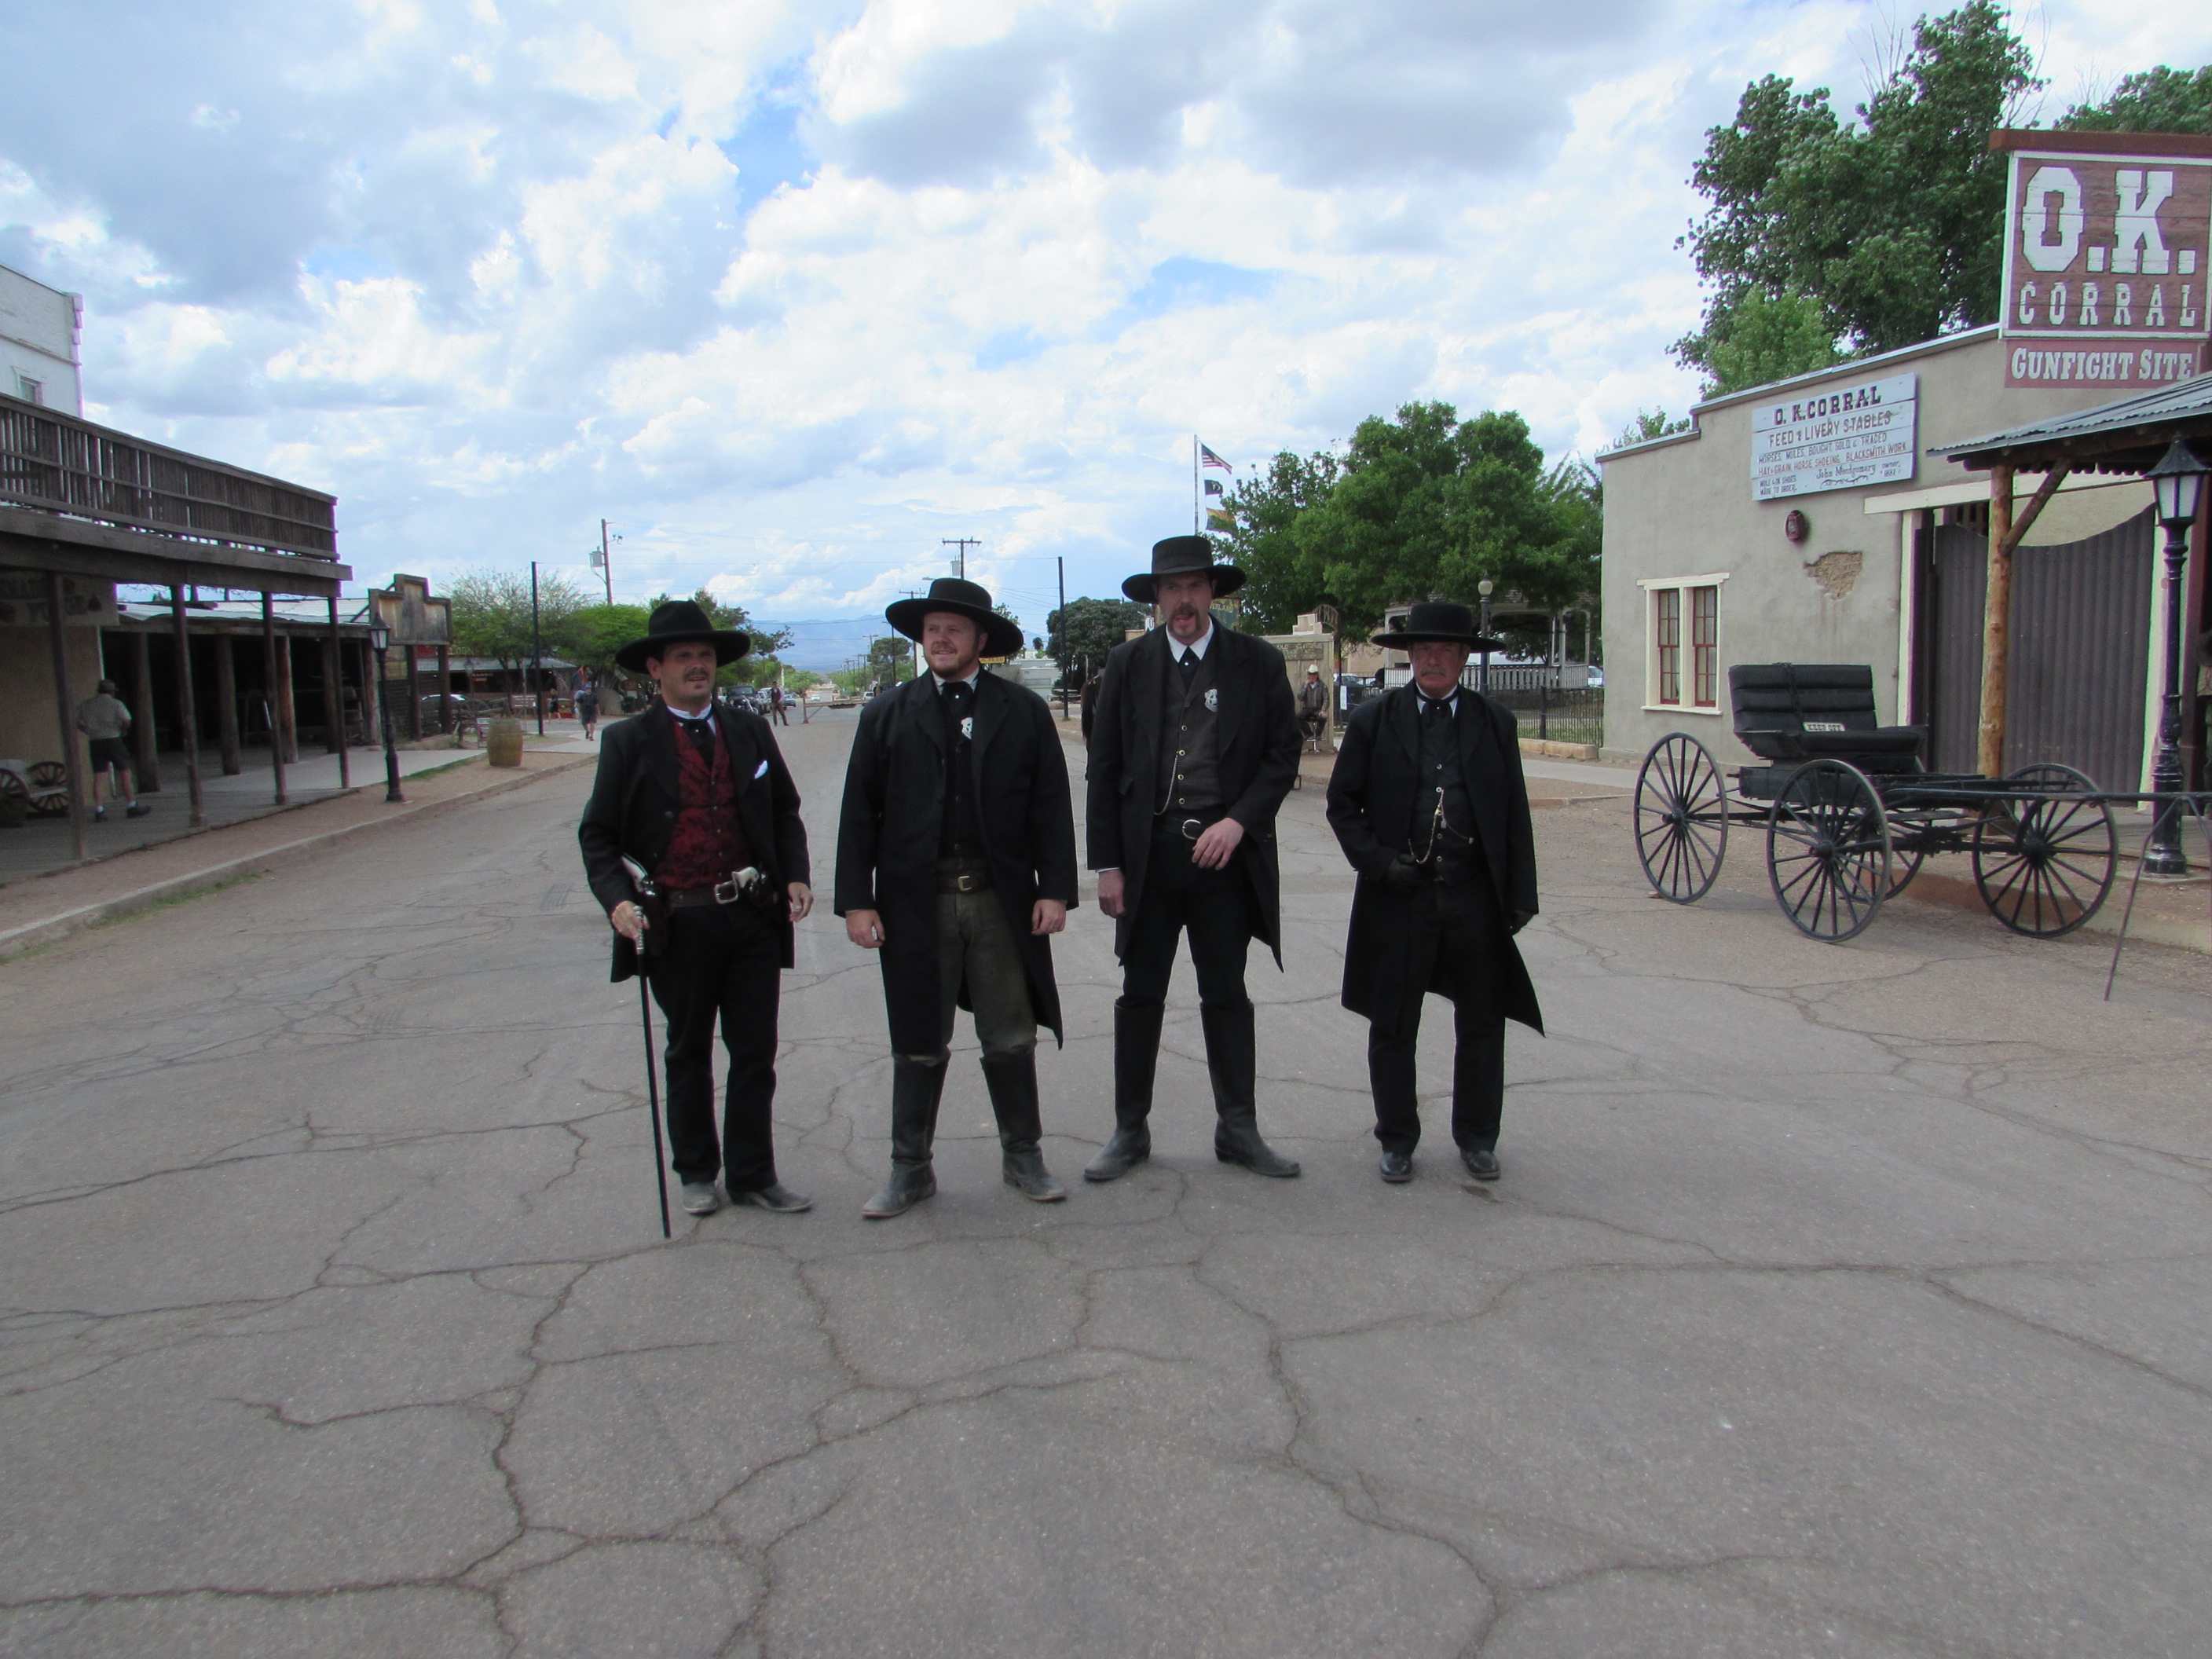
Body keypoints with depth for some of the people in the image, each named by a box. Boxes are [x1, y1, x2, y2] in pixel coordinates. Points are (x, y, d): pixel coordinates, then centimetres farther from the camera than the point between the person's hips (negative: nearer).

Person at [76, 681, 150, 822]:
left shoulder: (85, 705, 11)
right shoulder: (116, 703, -2)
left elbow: (77, 722, 8)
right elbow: (126, 720, -15)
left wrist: (89, 731, 19)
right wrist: (123, 729, 4)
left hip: (95, 742, 4)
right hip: (113, 740, -4)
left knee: (99, 777, 3)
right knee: (125, 773, 4)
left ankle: (99, 812, -1)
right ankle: (131, 807, 5)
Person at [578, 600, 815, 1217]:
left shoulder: (750, 731, 8)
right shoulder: (629, 742, -1)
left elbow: (785, 812, 14)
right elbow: (597, 835, -1)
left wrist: (795, 876, -1)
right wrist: (619, 901, -17)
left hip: (754, 917, 2)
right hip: (678, 923, -2)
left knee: (755, 1054, 8)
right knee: (689, 1055, 14)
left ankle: (752, 1174, 22)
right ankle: (695, 1171, 30)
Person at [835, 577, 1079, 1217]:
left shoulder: (1026, 713, 5)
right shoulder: (887, 715, 6)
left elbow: (1051, 807, 3)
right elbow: (859, 814, 3)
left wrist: (1056, 889, -5)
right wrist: (857, 900, -4)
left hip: (1002, 901, 0)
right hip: (916, 902, 0)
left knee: (1012, 1040, 9)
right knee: (918, 1045, 9)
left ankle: (1023, 1156, 25)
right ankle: (910, 1169, 22)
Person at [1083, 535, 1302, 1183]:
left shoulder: (1258, 663, 3)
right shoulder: (1128, 663, 4)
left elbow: (1283, 755, 3)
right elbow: (1105, 770, 4)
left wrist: (1238, 820, -12)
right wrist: (1107, 864, -2)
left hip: (1226, 852, 0)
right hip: (1148, 852, 1)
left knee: (1227, 997, 10)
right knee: (1140, 996, 6)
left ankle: (1238, 1129, 22)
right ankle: (1130, 1131, 18)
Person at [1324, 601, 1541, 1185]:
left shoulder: (1496, 722, 7)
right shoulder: (1374, 719, 2)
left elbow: (1516, 815, 8)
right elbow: (1341, 803, 3)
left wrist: (1521, 895, 3)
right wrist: (1377, 861, -10)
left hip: (1475, 898, 2)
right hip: (1398, 897, -1)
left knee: (1483, 1024, 10)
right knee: (1392, 1027, 7)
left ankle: (1477, 1137, 28)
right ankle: (1397, 1140, 23)